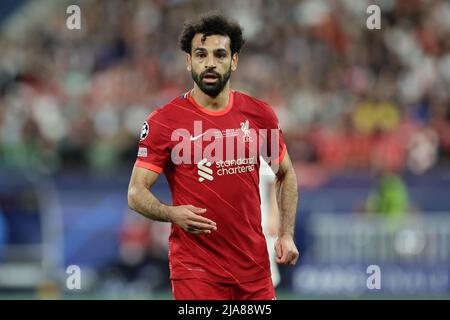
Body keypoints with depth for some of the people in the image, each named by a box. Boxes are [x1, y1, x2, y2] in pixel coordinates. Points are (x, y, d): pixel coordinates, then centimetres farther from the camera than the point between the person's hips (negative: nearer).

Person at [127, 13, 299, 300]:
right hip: (196, 271, -3)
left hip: (255, 266, 3)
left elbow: (286, 174, 18)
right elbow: (136, 193, -5)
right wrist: (173, 213, -25)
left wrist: (287, 234, 6)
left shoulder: (260, 114, 4)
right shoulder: (164, 120, -6)